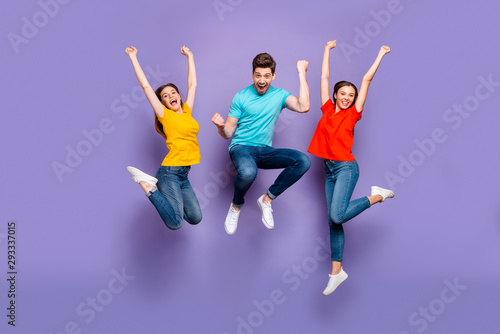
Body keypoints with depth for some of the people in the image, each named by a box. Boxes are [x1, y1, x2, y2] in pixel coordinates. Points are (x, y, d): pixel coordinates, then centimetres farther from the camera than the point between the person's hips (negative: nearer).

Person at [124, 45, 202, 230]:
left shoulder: (187, 111, 14)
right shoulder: (165, 115, -1)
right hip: (170, 172, -7)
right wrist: (133, 58, 1)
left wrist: (190, 57, 29)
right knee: (175, 223, -17)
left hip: (183, 175, 7)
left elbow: (192, 84, 23)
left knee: (195, 218, 8)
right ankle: (146, 184, 0)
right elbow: (145, 85, -3)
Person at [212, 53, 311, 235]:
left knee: (303, 160, -23)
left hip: (265, 151, 3)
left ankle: (267, 199, -7)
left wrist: (301, 73, -11)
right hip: (241, 147, -3)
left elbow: (304, 107, -16)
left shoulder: (279, 95, 5)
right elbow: (228, 134, 0)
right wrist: (221, 126, -25)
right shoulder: (241, 97, 0)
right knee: (248, 172, -40)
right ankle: (236, 206, -4)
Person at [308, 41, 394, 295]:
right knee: (333, 222, 6)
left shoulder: (353, 113, 1)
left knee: (337, 216, -21)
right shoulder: (327, 109, 10)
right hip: (329, 170, 5)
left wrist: (380, 55, 9)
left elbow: (367, 79, 3)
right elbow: (324, 77, 17)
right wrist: (327, 50, 24)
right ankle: (336, 271, 13)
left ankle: (376, 196, 2)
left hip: (346, 167, -5)